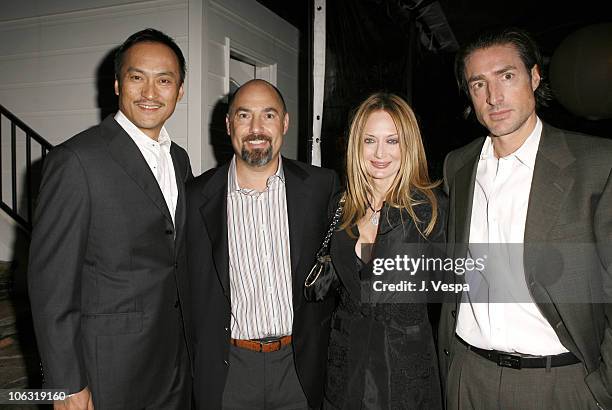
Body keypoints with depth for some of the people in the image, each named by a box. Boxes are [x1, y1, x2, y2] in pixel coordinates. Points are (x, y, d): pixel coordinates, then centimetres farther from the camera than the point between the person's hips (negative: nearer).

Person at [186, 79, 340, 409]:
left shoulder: (322, 186, -5)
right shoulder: (197, 196, -5)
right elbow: (192, 291, 2)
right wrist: (203, 367, 1)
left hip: (300, 367, 0)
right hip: (229, 370, 0)